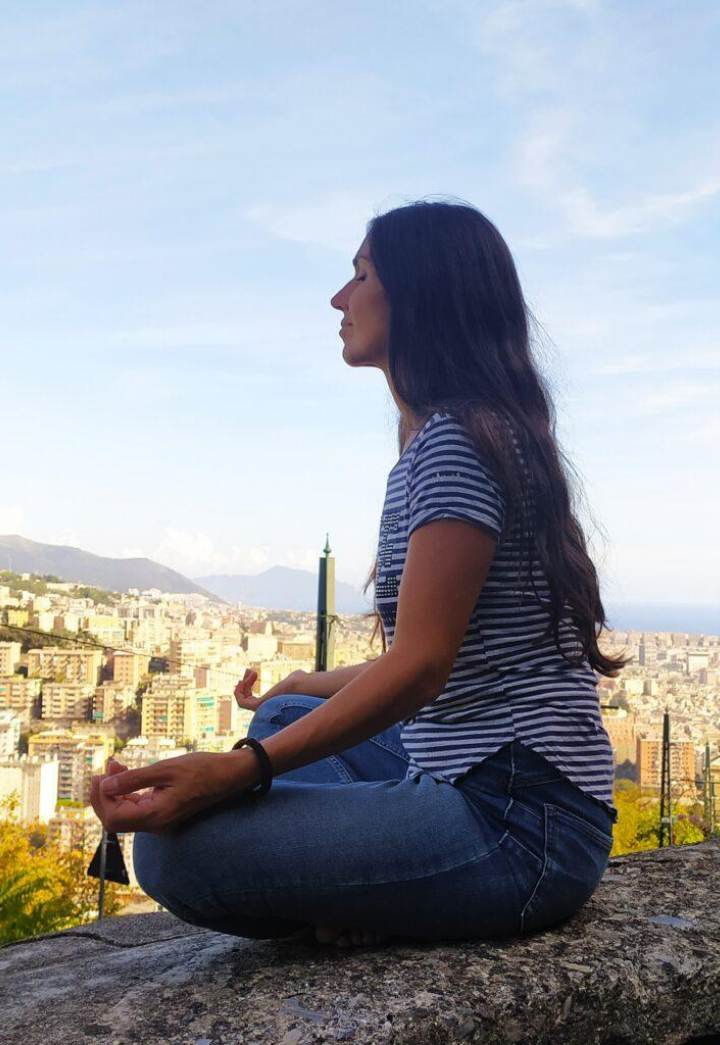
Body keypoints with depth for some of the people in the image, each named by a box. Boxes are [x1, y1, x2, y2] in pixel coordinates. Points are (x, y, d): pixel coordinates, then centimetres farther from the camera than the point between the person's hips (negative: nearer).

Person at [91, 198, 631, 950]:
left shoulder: (455, 440, -13)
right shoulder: (434, 443, 18)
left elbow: (420, 663, -21)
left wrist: (238, 770, -29)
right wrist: (296, 688, 34)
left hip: (518, 820, -11)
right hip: (466, 772, 11)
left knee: (174, 845, -23)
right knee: (280, 717, 27)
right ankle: (368, 902, 6)